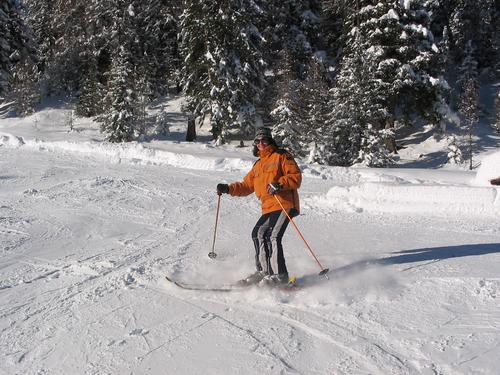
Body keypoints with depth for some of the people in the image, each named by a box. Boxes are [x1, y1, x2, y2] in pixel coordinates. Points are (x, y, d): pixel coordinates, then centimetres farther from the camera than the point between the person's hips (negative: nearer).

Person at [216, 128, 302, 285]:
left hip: (285, 204, -8)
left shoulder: (281, 156, 4)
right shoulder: (258, 165, 25)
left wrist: (279, 184, -22)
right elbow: (247, 186, 24)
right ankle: (264, 271, 13)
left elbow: (296, 176, -6)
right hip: (268, 208, 8)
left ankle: (279, 275, -13)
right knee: (258, 233, 4)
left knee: (272, 236, -17)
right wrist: (228, 188, 10)